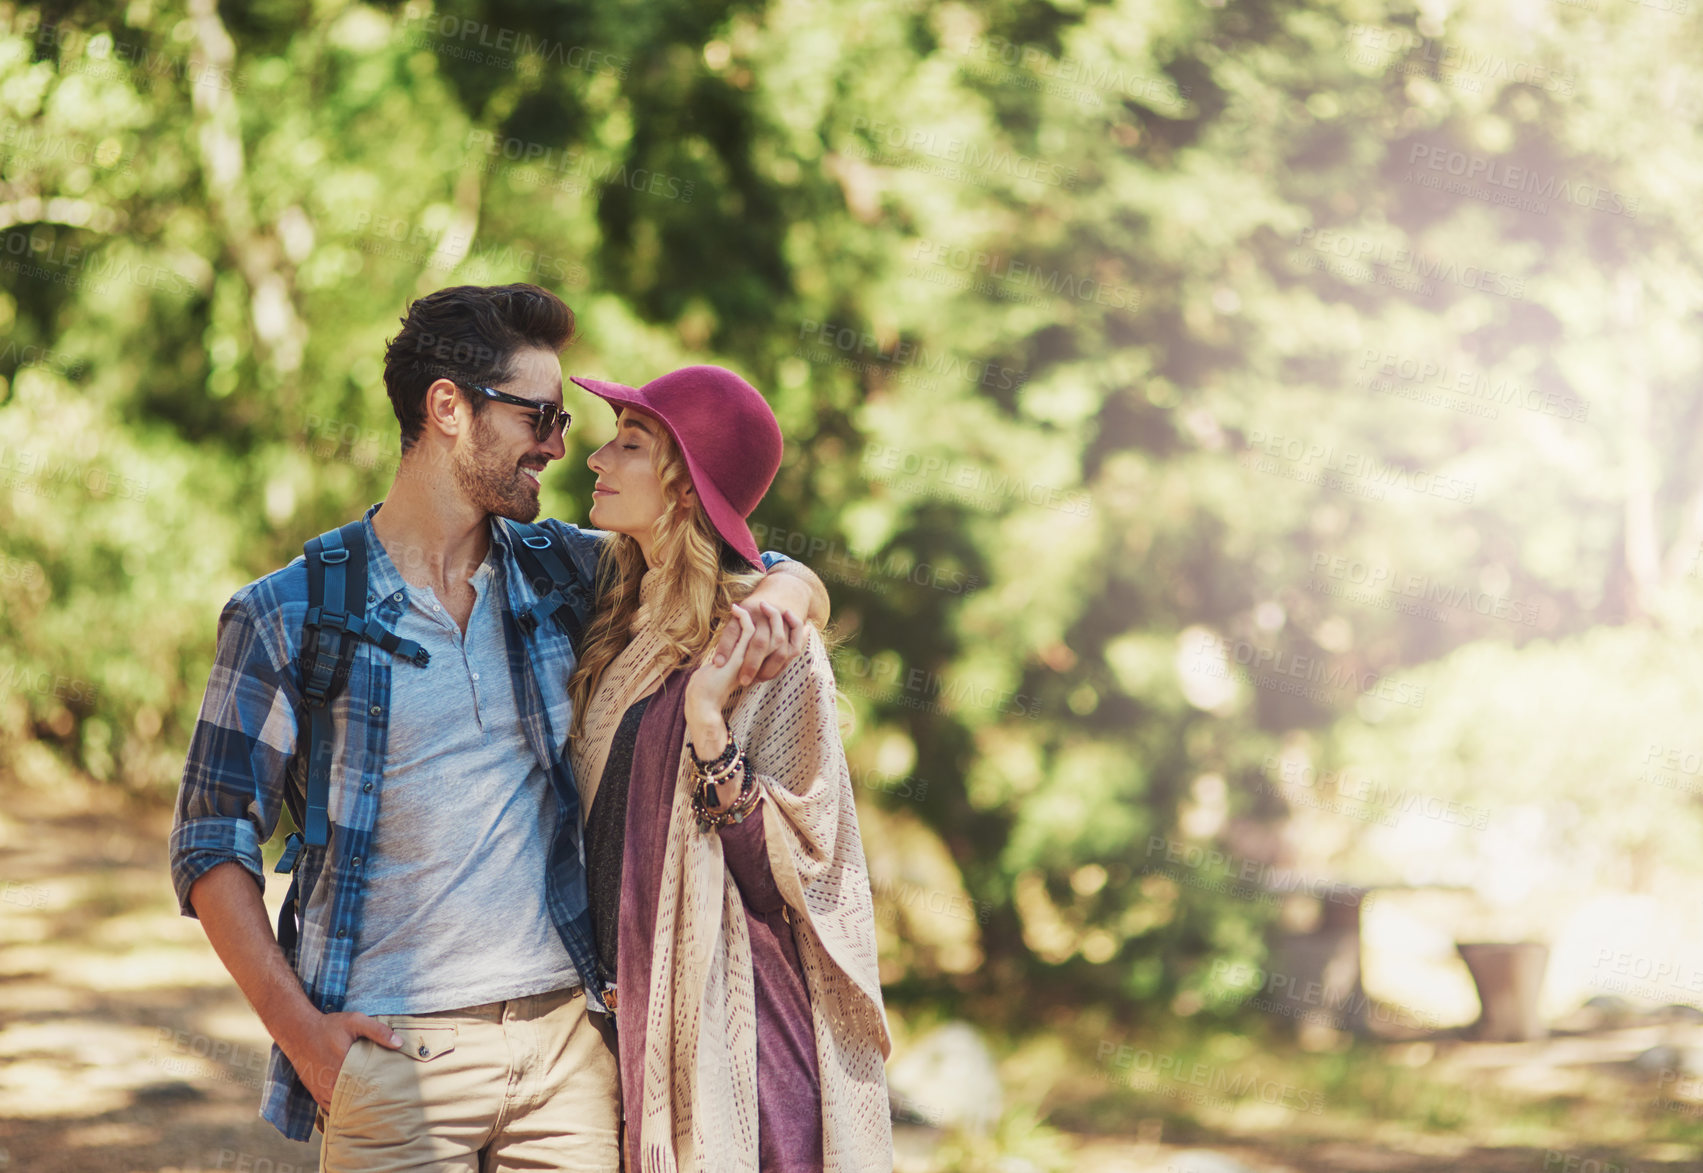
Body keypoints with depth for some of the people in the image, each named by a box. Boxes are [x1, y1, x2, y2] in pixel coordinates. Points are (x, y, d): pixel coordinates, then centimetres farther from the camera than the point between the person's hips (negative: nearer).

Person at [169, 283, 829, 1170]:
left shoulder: (565, 570, 9)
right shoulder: (285, 616, -1)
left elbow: (792, 583, 18)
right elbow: (213, 847, 1)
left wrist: (779, 596, -6)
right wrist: (303, 1030, -9)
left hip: (568, 1043, 3)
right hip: (394, 1056, -3)